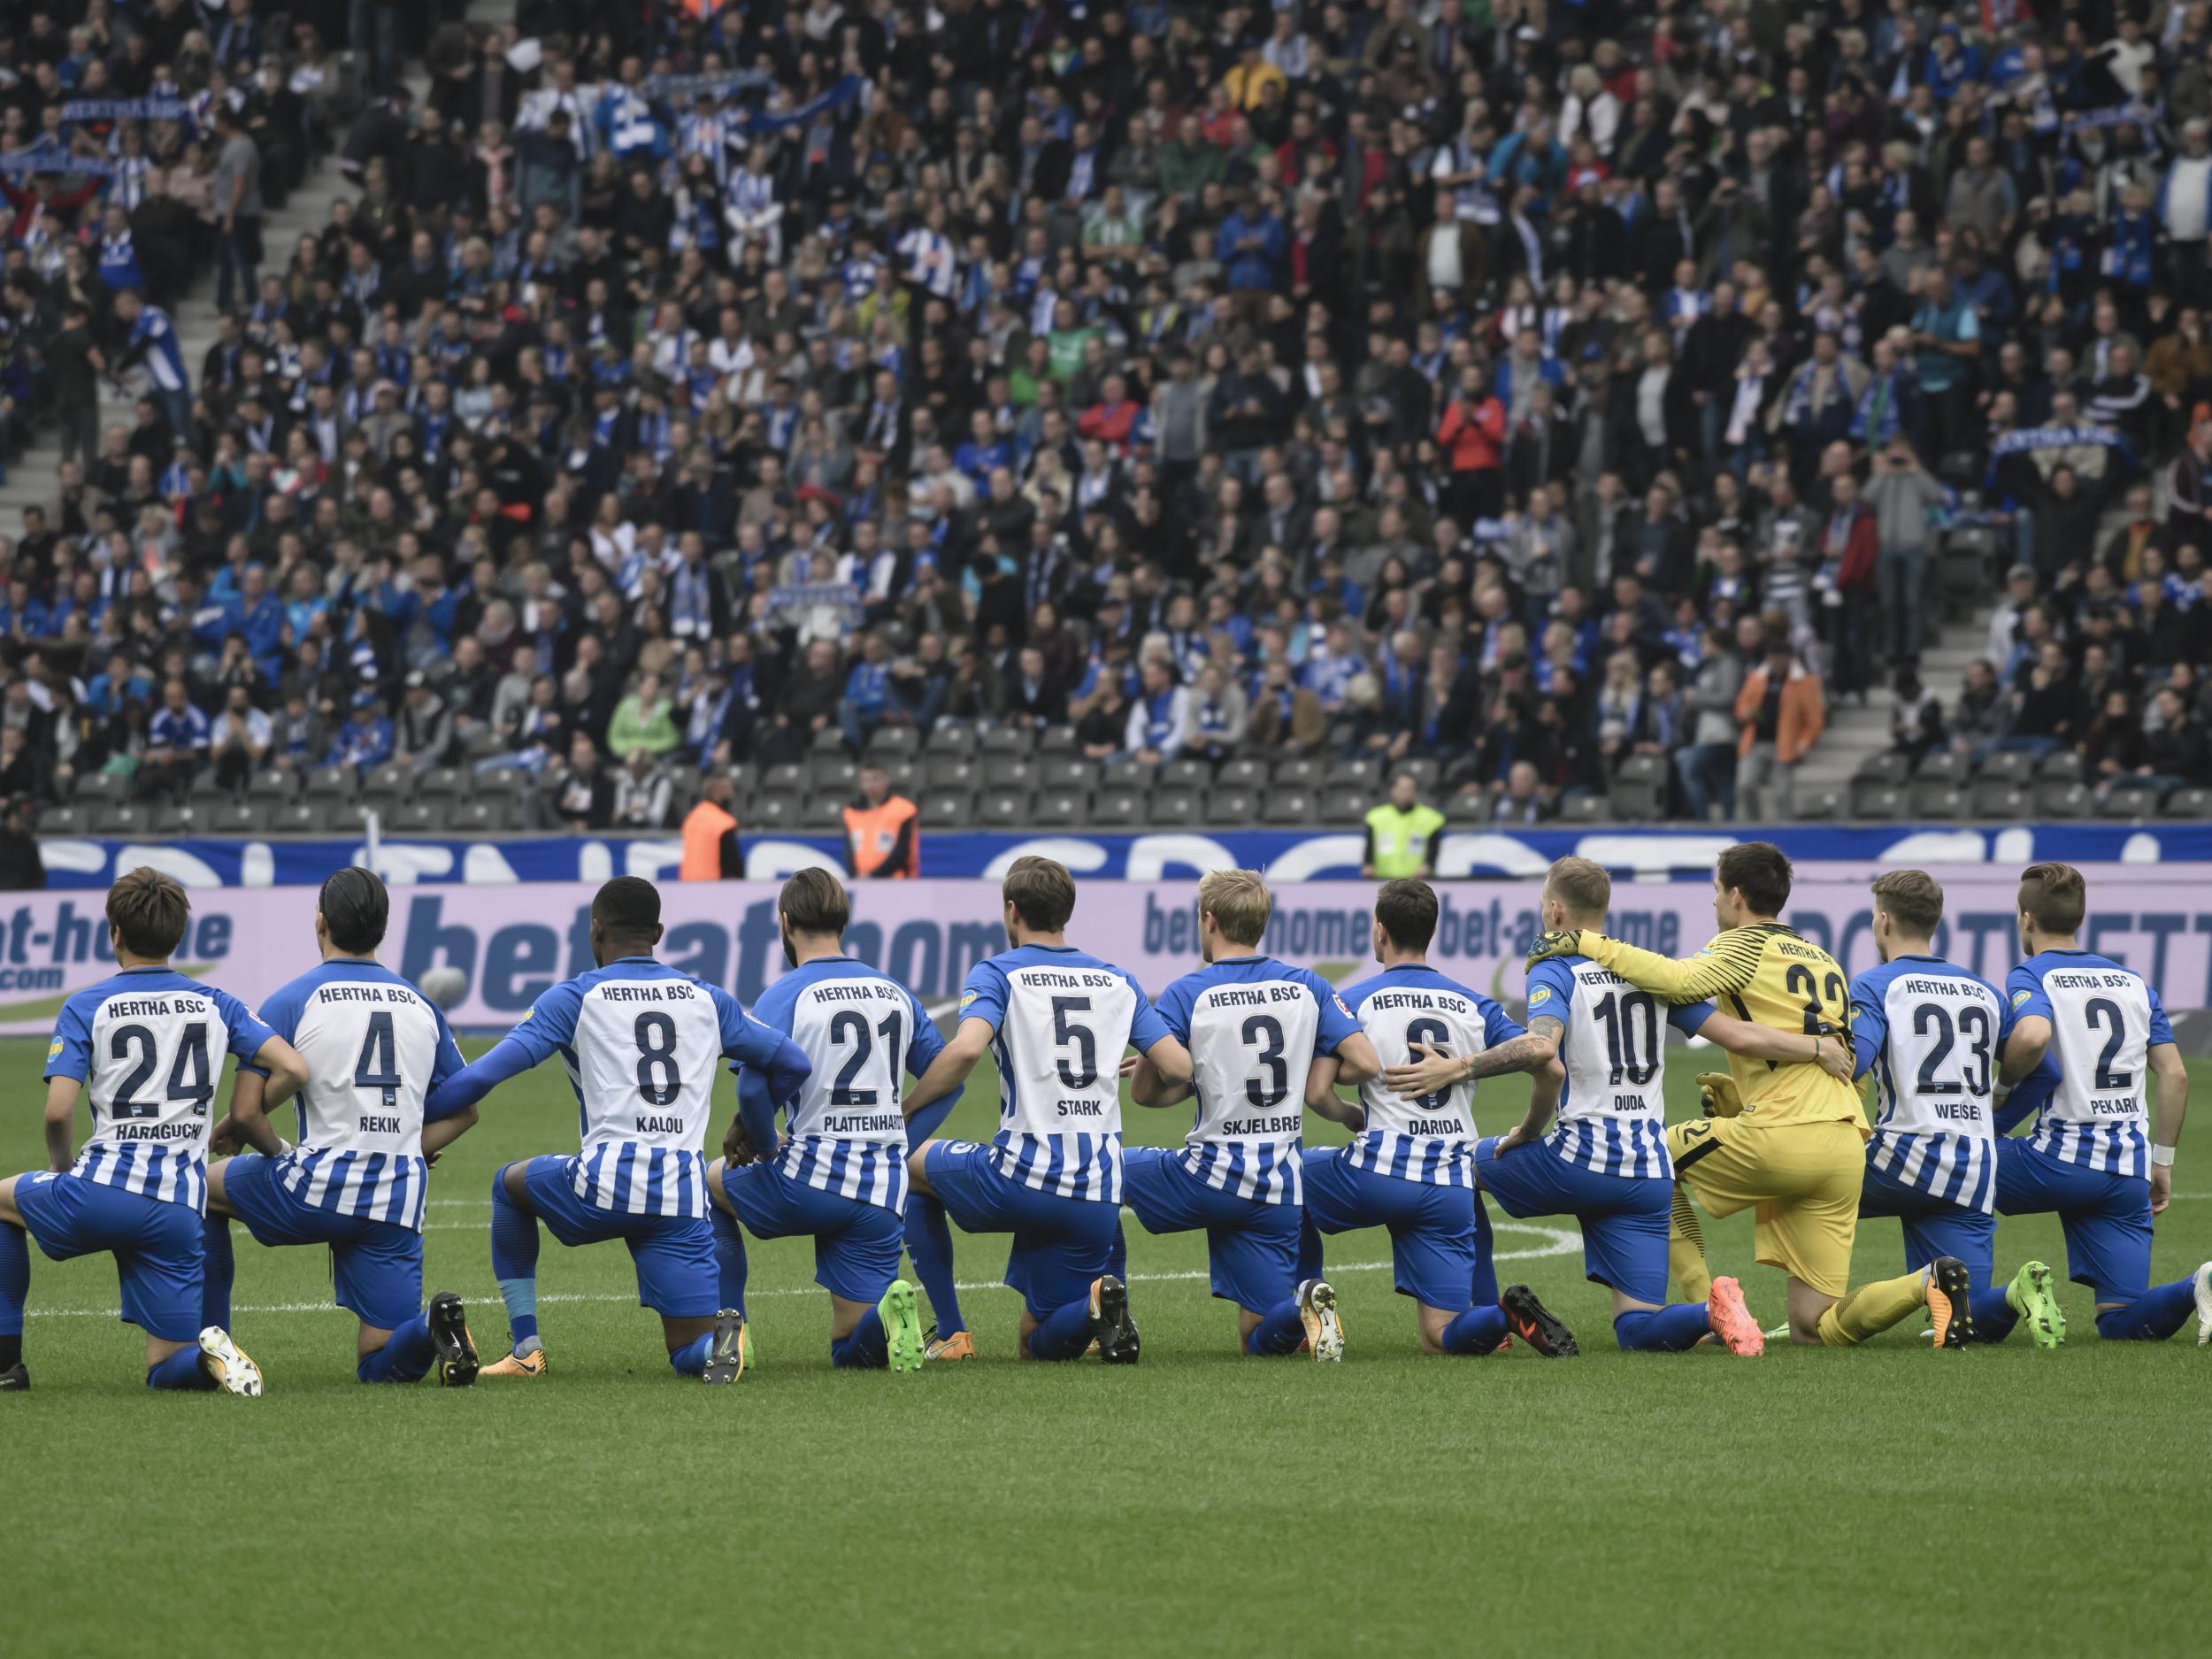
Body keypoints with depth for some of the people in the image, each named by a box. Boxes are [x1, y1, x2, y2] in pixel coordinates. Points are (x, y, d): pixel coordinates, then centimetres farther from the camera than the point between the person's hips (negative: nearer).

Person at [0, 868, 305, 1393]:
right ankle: (211, 1357, -25)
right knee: (167, 1368, 11)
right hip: (180, 1208, 3)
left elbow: (58, 1112, -9)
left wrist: (60, 1164, 12)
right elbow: (293, 1069, 3)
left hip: (101, 1193, -3)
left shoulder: (86, 1008, 0)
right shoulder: (215, 1006, 11)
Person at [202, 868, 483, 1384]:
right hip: (398, 1206, 4)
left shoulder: (291, 1001, -4)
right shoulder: (421, 1006, 12)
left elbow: (246, 1113, -8)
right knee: (381, 1367, 9)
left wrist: (230, 1131, 15)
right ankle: (433, 1327, -25)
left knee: (202, 1185, 26)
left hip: (317, 1191, -4)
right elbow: (463, 1109, 18)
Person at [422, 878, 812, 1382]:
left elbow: (485, 1075, -1)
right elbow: (793, 1064, 22)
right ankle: (720, 1335, -27)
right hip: (683, 1198, 3)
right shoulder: (708, 1000, 17)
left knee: (510, 1184, 30)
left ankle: (526, 1349, 21)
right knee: (691, 1354, 11)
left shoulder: (576, 996, 5)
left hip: (605, 1187, -3)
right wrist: (758, 1128, 40)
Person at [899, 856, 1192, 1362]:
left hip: (1023, 1180, -5)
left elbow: (966, 1048, -19)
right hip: (1099, 1199, 5)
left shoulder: (997, 974, 0)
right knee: (1041, 1344, 18)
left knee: (910, 1162, 27)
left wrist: (901, 1112, -7)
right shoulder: (1117, 980, 15)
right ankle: (1096, 1304, -19)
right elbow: (1179, 1067, 8)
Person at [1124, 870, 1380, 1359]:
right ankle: (1303, 1306, -24)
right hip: (1280, 1192, 4)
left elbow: (1144, 1091, -8)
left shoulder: (1186, 994, -6)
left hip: (1209, 1175, -4)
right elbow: (1364, 1062, -1)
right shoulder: (1307, 987, 5)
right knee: (1260, 1341, 11)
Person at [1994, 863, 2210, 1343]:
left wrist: (2003, 1081, -5)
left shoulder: (2030, 977, -1)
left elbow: (2032, 1036, -25)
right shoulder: (2134, 981, 18)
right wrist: (2162, 1162, 18)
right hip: (2129, 1174, 5)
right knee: (2122, 1324, 4)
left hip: (2060, 1160, -5)